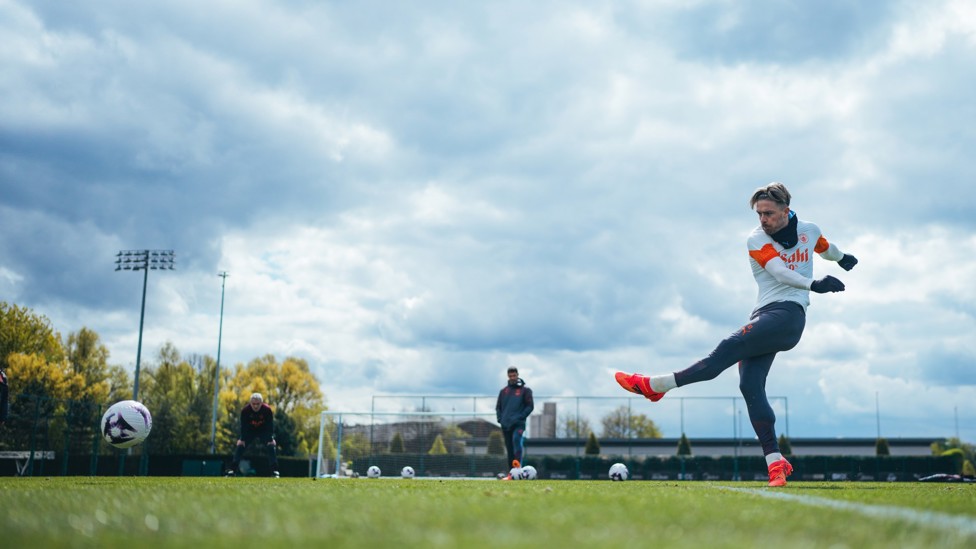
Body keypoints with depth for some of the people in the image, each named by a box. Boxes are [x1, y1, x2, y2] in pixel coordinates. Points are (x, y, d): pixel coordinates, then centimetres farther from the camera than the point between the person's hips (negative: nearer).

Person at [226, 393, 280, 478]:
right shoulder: (245, 410, -23)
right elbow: (243, 426, -17)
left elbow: (270, 426, -20)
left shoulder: (267, 410, -25)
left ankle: (275, 471, -14)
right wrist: (242, 439, -23)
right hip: (250, 431, 1)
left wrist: (271, 439, -27)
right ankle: (233, 470, -9)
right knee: (239, 446, -14)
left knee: (272, 446, -19)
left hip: (264, 432, -1)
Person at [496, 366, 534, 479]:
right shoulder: (503, 391, 15)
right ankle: (512, 473, 11)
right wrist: (500, 419, 2)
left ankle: (517, 465, -42)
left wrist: (520, 417, -13)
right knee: (510, 450, 6)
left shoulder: (525, 390, 3)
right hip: (506, 425, 5)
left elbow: (530, 406, -2)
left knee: (516, 441, -30)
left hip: (518, 424, -4)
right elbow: (498, 407, 18)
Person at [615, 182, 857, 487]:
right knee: (750, 386, -13)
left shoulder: (810, 231, 9)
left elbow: (826, 249, 36)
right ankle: (775, 462, -12)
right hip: (764, 316, 3)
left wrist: (842, 257, 55)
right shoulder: (756, 239, 3)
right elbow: (779, 272, -15)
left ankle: (654, 385, -20)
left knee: (730, 347, -22)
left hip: (789, 314, -2)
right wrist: (813, 284, -31)